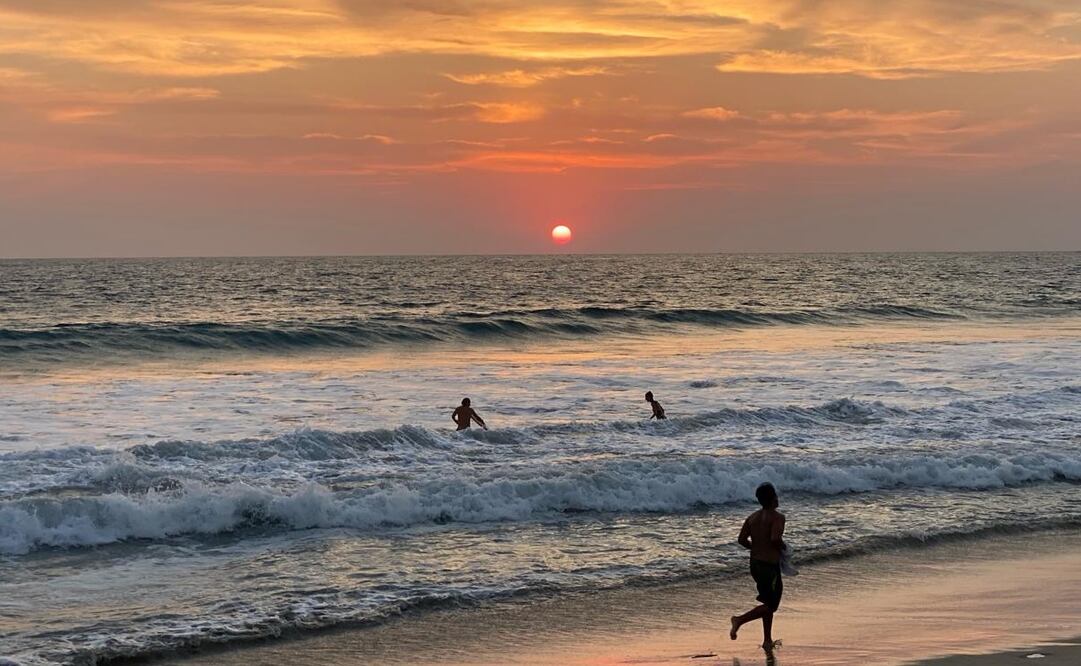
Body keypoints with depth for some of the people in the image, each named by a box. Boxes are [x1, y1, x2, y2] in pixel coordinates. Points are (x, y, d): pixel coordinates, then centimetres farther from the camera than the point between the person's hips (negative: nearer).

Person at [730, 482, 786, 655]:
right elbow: (775, 538, -28)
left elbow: (742, 539, 3)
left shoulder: (753, 517, 6)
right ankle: (740, 620, -11)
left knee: (768, 601, 20)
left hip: (755, 563, 8)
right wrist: (783, 547, -8)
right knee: (771, 605, 3)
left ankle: (767, 640, 24)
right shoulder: (777, 517, -15)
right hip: (770, 566, -8)